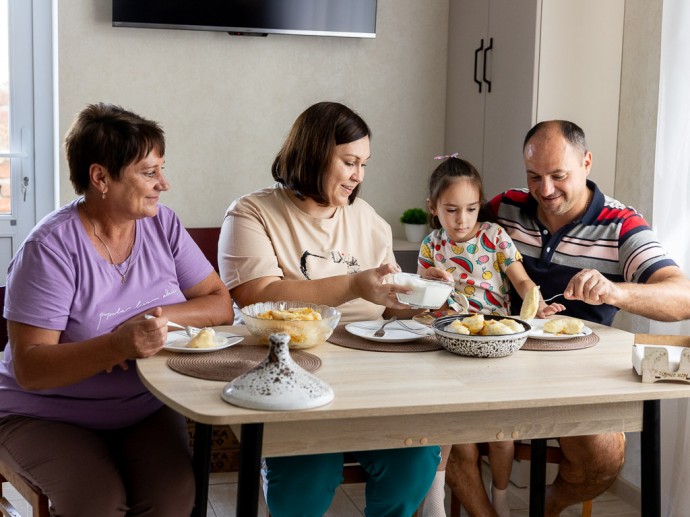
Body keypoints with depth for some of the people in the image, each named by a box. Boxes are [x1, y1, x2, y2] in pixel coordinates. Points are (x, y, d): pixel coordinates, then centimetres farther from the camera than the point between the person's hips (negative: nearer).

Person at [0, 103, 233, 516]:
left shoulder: (163, 225, 1)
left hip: (147, 409, 4)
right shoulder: (51, 249, -16)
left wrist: (159, 316, -18)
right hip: (49, 416, -4)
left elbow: (221, 304, 2)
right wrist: (117, 346, -36)